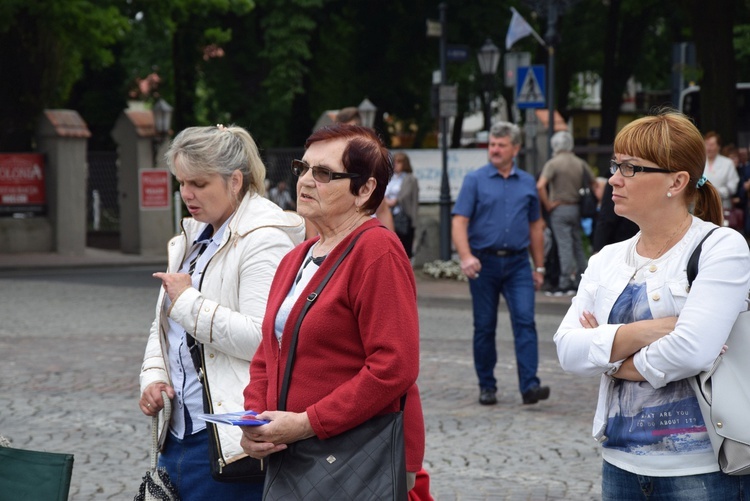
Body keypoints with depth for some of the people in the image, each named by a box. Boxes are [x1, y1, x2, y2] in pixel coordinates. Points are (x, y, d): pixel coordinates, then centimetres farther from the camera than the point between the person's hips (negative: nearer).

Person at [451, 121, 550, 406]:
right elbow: (459, 222, -7)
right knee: (484, 327, 5)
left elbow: (535, 226, 16)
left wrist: (539, 267, 14)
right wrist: (466, 257, -22)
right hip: (484, 263, -1)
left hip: (517, 263, 1)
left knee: (525, 321, -12)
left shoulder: (527, 183, 11)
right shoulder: (475, 180, 2)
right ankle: (487, 386, 16)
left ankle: (529, 385, -17)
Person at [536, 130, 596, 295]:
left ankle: (565, 284, -6)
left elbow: (540, 186, -22)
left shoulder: (553, 163, -10)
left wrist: (547, 204, -13)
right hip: (576, 208, 5)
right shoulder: (580, 163, 7)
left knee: (564, 246, -6)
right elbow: (594, 183, 10)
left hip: (559, 209, -5)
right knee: (578, 246, 13)